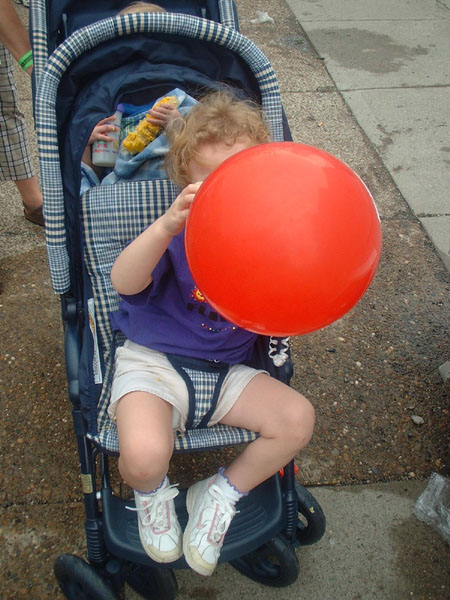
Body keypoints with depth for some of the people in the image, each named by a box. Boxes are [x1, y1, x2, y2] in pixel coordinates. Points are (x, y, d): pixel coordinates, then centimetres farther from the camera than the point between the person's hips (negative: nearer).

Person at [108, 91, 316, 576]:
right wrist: (167, 225, -49)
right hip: (153, 362, -4)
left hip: (226, 371, 4)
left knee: (298, 418, -15)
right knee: (144, 455, -31)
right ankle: (151, 494, 12)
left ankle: (220, 495, 9)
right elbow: (124, 282, -32)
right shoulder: (177, 234, -13)